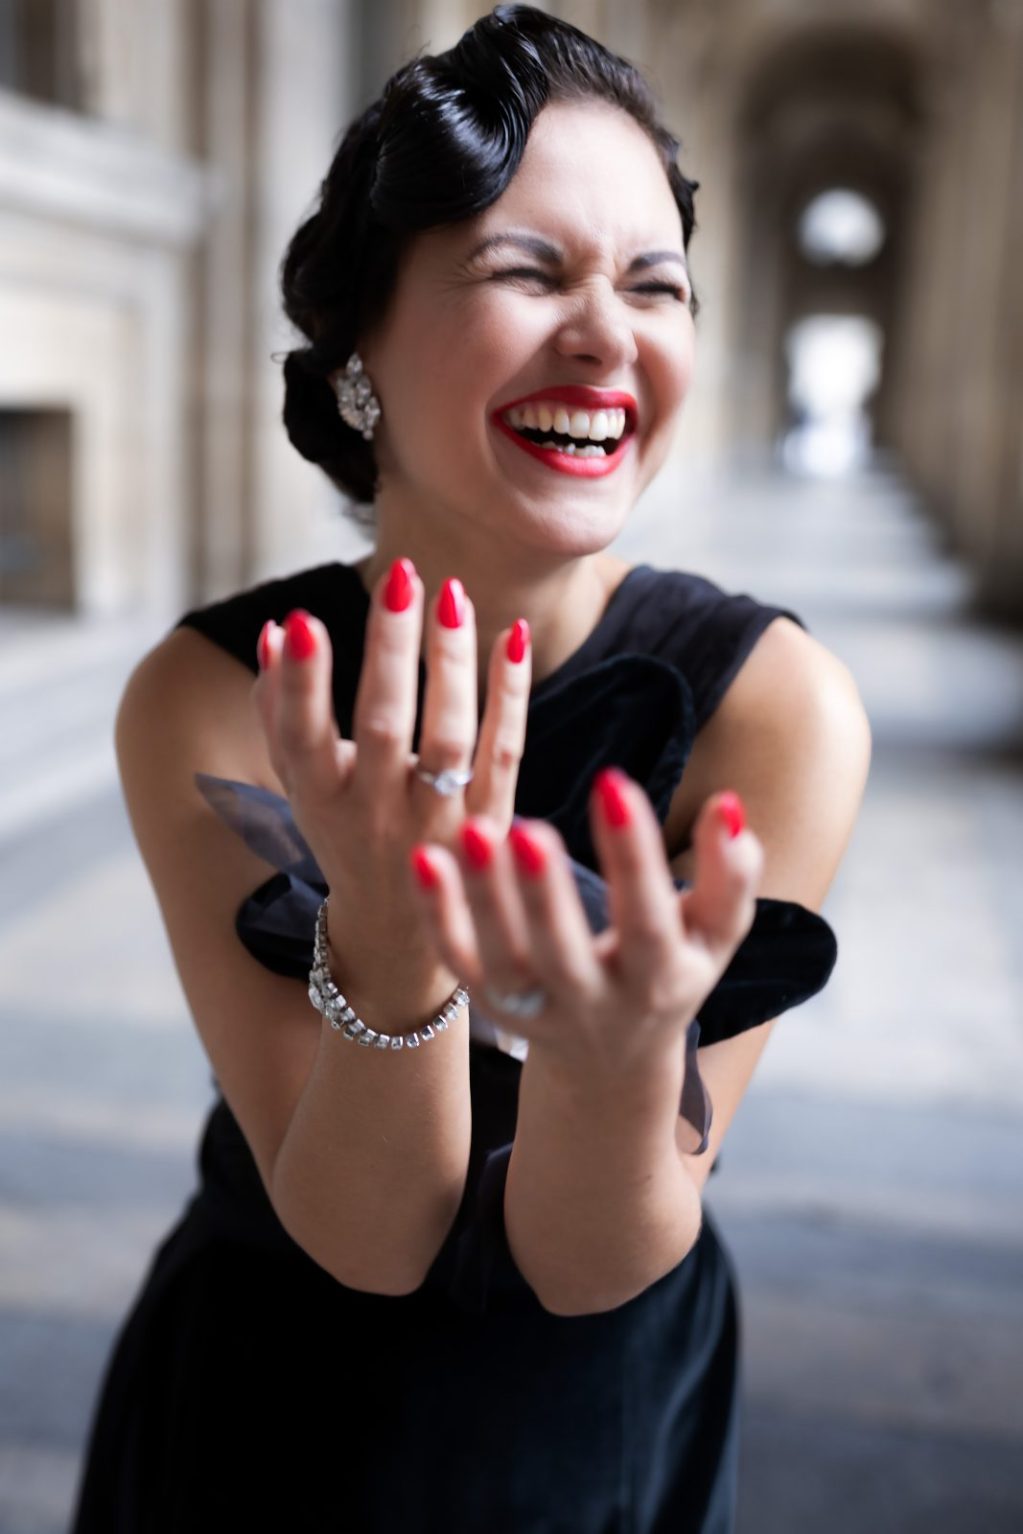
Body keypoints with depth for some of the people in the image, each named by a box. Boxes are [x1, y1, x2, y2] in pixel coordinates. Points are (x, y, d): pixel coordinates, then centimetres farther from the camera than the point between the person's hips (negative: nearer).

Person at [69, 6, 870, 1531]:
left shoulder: (775, 702, -22)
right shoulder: (208, 700, -21)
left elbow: (596, 1266, -21)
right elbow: (367, 1242, -22)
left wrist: (622, 1048, -41)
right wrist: (384, 954, -40)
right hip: (264, 1411, 0)